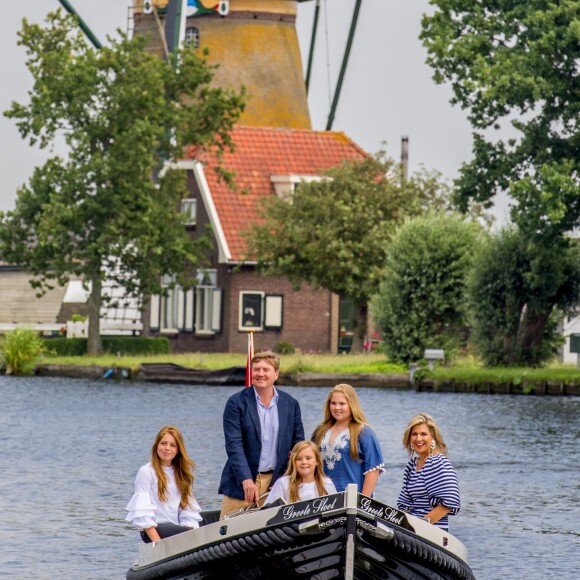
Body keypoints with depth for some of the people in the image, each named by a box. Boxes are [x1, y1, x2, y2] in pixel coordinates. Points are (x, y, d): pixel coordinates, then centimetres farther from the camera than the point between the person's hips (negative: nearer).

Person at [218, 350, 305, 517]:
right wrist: (246, 480, -22)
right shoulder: (236, 403, -1)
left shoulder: (291, 404, 9)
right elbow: (233, 445, -9)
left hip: (276, 482, 2)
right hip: (241, 483, -2)